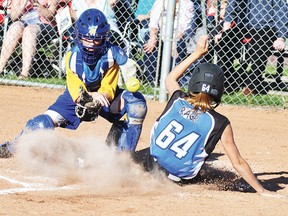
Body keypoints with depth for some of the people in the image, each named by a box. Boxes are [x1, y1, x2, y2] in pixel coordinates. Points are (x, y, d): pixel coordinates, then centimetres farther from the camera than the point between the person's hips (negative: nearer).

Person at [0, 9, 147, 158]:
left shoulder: (111, 54, -21)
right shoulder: (72, 57, -21)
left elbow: (108, 89, -22)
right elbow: (77, 92, -27)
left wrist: (101, 96, -47)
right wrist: (91, 97, -50)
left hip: (103, 96, 0)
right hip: (79, 97, 0)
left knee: (138, 103, -26)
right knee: (44, 122, -20)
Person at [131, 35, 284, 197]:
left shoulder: (177, 100, -8)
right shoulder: (220, 124, -15)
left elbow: (170, 79, 19)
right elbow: (238, 163, -11)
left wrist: (197, 54, 23)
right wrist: (261, 190, -3)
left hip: (153, 161, 2)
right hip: (179, 177, -2)